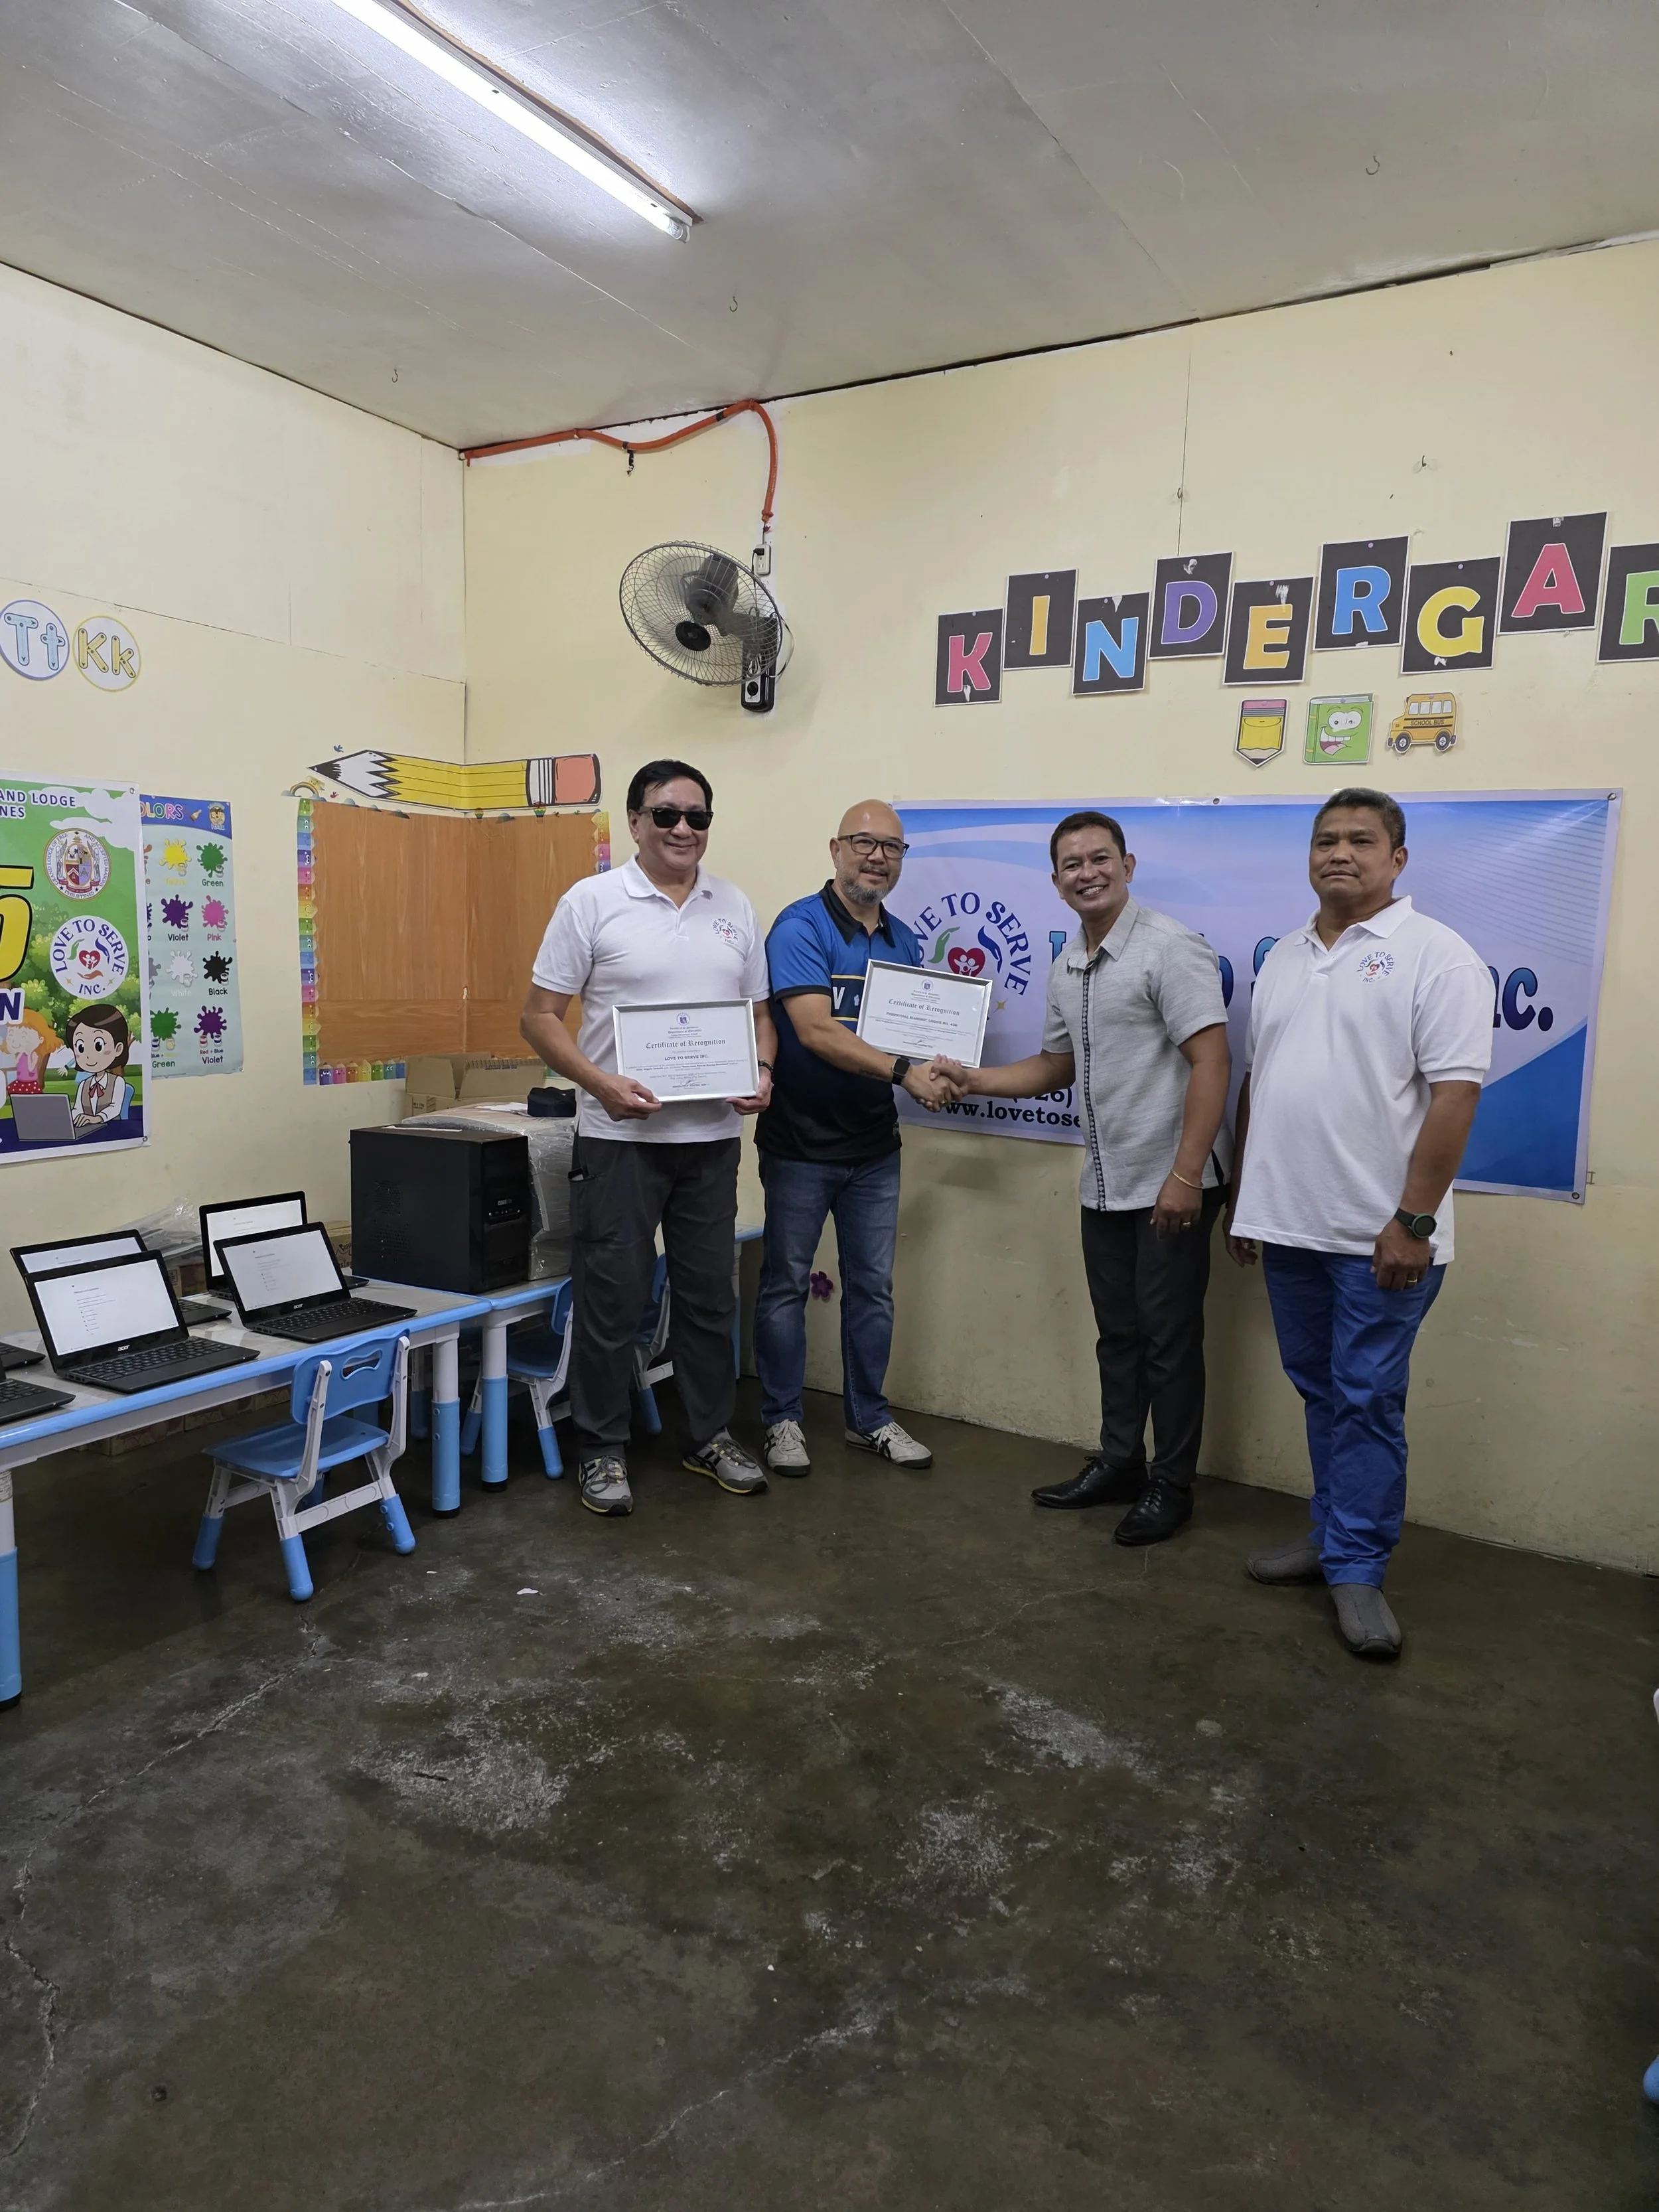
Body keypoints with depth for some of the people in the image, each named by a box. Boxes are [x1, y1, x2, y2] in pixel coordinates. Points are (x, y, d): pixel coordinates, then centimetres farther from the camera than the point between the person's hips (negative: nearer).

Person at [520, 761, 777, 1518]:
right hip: (620, 1137, -4)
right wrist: (602, 1084, -19)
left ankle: (710, 1435, 29)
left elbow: (759, 1010, 16)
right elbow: (540, 1016, -5)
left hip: (712, 1137, 4)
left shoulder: (735, 908, 9)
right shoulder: (591, 902, -4)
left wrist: (763, 1071, -5)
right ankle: (602, 1450, 19)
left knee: (709, 1293, 14)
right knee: (611, 1298, 3)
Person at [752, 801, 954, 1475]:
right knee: (786, 1284, 7)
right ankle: (782, 1419, 22)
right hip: (801, 1142, -6)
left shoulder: (904, 941, 8)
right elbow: (816, 1031, -24)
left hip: (874, 1145, 6)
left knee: (873, 1287, 13)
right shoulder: (801, 927, -13)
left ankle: (869, 1417, 28)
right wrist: (902, 1071, -30)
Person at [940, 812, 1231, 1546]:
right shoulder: (1066, 965, 11)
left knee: (1168, 1336, 3)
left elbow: (1211, 1061, -19)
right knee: (1116, 1332, 17)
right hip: (1104, 1184, 7)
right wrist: (974, 1081, 8)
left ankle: (1171, 1485, 18)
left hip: (1171, 1186, -7)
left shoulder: (1168, 948, -14)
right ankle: (1118, 1463, 31)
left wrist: (1185, 1174, -23)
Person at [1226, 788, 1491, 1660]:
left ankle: (1356, 1568, 14)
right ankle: (1336, 1534, 30)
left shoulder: (1436, 956, -8)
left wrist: (1413, 1221, -19)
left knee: (1368, 1400, 2)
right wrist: (1241, 1195, 16)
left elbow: (1454, 1093, -14)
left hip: (1379, 1235, -6)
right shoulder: (1283, 958, 13)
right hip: (1288, 1225, 6)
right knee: (1321, 1391, 16)